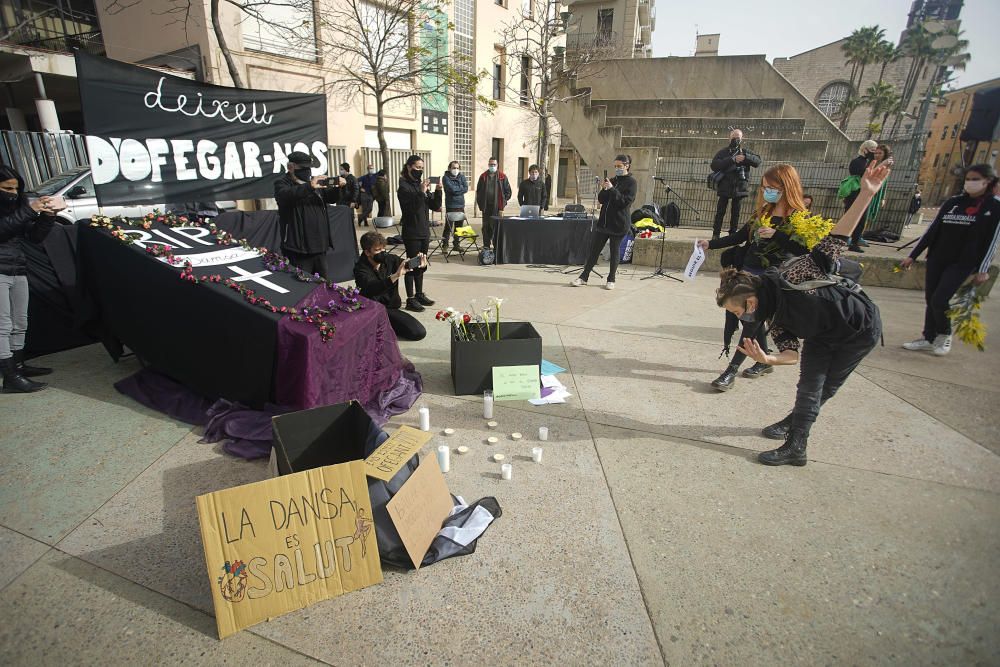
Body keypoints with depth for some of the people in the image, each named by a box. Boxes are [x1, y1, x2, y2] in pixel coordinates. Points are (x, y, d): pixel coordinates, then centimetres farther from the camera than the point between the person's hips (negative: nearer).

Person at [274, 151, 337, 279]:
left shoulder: (315, 181, 15)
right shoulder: (282, 184, -2)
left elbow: (330, 198, 13)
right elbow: (286, 195, -25)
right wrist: (309, 186, -37)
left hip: (319, 244, 6)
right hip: (298, 247, -6)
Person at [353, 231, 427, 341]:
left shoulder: (390, 259, -3)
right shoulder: (361, 268, -16)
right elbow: (372, 289, -34)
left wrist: (422, 265, -34)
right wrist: (396, 276, -48)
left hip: (392, 308, 5)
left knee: (419, 332, -5)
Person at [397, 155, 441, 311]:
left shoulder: (421, 184, 11)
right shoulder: (403, 186, -8)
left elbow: (435, 206, 7)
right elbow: (411, 208, -20)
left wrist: (437, 191, -8)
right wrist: (421, 192, -25)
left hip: (424, 231, 7)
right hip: (412, 232, -7)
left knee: (421, 264, 13)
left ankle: (419, 294, 24)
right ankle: (410, 299, 2)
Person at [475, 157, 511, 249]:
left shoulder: (502, 177, 3)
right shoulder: (483, 176, 10)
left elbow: (508, 192, 4)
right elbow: (478, 191, 12)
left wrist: (503, 202, -3)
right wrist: (480, 203, 3)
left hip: (497, 207, -3)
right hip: (486, 207, 3)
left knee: (496, 227, -2)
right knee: (486, 227, 8)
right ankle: (486, 246, 16)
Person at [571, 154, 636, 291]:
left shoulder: (631, 182, -3)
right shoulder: (612, 180, 14)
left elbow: (626, 201, -14)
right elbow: (601, 199, 11)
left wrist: (612, 189, -18)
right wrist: (604, 189, -8)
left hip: (619, 224, -5)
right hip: (604, 221, 5)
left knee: (614, 251, 3)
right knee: (594, 250, 4)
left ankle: (611, 280, 14)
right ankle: (584, 277, 9)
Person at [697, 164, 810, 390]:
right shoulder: (763, 211, 9)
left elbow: (804, 250, -19)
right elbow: (740, 237, 14)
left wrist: (776, 235, -27)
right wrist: (710, 244, 8)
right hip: (748, 273, 7)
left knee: (752, 323, -4)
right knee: (753, 320, 15)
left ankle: (732, 370, 1)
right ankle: (764, 361, 34)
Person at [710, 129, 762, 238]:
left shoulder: (745, 152, 8)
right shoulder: (723, 152, 1)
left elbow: (758, 161, -3)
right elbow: (714, 166, -14)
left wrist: (745, 157, -19)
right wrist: (731, 160, -22)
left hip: (740, 188, 2)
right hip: (724, 187, -2)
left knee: (736, 213, 8)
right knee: (720, 212, 0)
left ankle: (733, 233, 16)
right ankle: (716, 233, 7)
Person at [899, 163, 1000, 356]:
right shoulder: (952, 202, 7)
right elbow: (933, 230, 8)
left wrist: (983, 269, -11)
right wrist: (913, 256, 6)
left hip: (963, 263, -4)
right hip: (936, 260, 4)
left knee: (939, 300, -12)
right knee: (930, 300, 5)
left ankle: (945, 335, 13)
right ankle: (928, 339, 18)